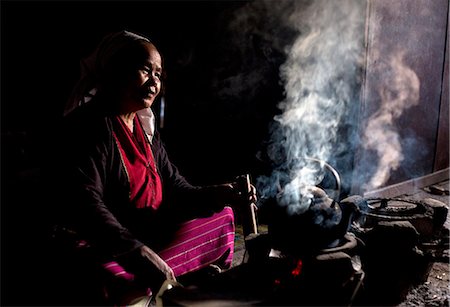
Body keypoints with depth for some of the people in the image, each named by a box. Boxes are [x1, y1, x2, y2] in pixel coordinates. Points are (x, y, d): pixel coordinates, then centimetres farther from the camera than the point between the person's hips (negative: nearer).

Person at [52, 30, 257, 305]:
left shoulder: (145, 128, 12)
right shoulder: (90, 125, -16)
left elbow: (173, 188, 9)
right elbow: (84, 205, -28)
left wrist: (218, 194, -10)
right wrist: (140, 253, -37)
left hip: (148, 236, 9)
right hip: (101, 249, -9)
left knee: (222, 217, 10)